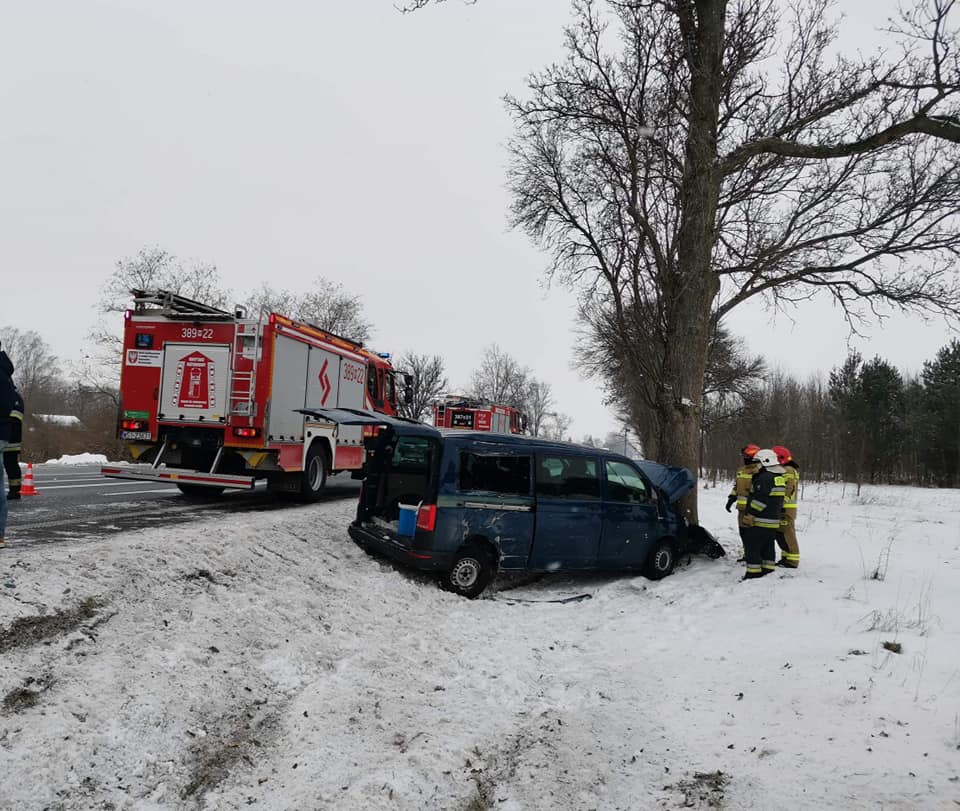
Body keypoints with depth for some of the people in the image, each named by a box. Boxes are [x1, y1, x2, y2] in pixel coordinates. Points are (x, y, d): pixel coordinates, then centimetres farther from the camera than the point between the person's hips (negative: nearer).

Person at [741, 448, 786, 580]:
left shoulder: (764, 478, -19)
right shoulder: (779, 478, 14)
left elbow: (759, 499, -23)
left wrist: (750, 514, -19)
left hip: (759, 521, -10)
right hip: (774, 521, 10)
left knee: (752, 546, -4)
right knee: (768, 547, 16)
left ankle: (753, 573, -2)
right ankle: (768, 570, 23)